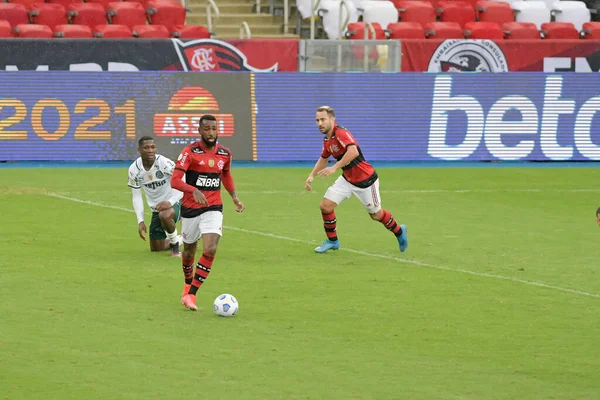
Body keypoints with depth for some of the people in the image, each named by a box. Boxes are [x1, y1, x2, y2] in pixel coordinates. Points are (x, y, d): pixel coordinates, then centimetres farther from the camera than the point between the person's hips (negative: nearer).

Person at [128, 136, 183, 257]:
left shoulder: (164, 163, -23)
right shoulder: (134, 169, -10)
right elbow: (136, 197, -3)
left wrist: (170, 202, -37)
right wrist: (140, 221, -11)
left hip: (174, 202, -5)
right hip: (156, 208, 5)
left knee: (165, 215, -41)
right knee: (156, 248, 11)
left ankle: (175, 243, -12)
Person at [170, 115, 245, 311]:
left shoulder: (225, 154, 1)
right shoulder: (190, 152, -13)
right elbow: (175, 180, -20)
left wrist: (234, 197, 13)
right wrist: (194, 190, -36)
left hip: (213, 208, 2)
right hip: (190, 208, -2)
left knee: (210, 250, -17)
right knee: (189, 250, 15)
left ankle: (191, 295, -11)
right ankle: (187, 285, 44)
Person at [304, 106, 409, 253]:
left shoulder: (341, 133, -26)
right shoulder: (327, 140, 2)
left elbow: (353, 151, -44)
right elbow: (324, 158, 21)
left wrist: (335, 167, -49)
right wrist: (312, 176, 10)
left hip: (365, 179, -7)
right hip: (347, 179, 7)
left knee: (376, 214, 9)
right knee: (325, 206, -5)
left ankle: (399, 232, 36)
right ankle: (332, 241, 13)